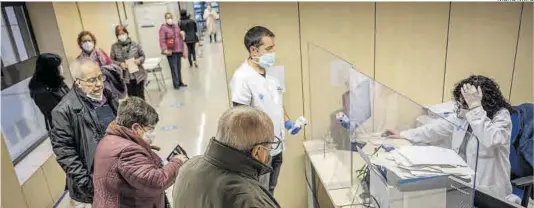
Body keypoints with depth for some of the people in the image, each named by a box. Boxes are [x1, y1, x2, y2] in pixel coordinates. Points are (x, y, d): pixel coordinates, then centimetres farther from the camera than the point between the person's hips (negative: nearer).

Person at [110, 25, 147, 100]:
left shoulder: (135, 44, -5)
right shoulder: (114, 47, -4)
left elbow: (143, 56, 5)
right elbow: (111, 60, 3)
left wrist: (139, 60, -16)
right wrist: (119, 64, -15)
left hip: (139, 76, 0)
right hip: (125, 78, 0)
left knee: (140, 97, 8)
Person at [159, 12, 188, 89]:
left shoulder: (176, 26, 16)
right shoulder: (163, 28, -6)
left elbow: (180, 38, 23)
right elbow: (162, 40, -15)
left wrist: (182, 48, 21)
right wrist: (165, 49, -27)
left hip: (179, 50, 6)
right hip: (171, 51, -6)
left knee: (179, 67, 14)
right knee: (174, 68, -5)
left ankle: (180, 82, 25)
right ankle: (176, 84, 2)